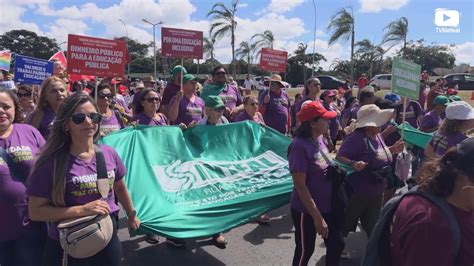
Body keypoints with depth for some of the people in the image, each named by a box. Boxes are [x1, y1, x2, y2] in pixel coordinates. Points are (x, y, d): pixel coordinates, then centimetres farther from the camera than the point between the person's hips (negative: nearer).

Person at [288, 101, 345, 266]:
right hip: (307, 210, -7)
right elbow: (300, 186, -24)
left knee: (337, 244, 19)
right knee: (305, 251, 13)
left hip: (328, 206, 7)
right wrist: (317, 217, -23)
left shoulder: (319, 139, -1)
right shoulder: (300, 146, -24)